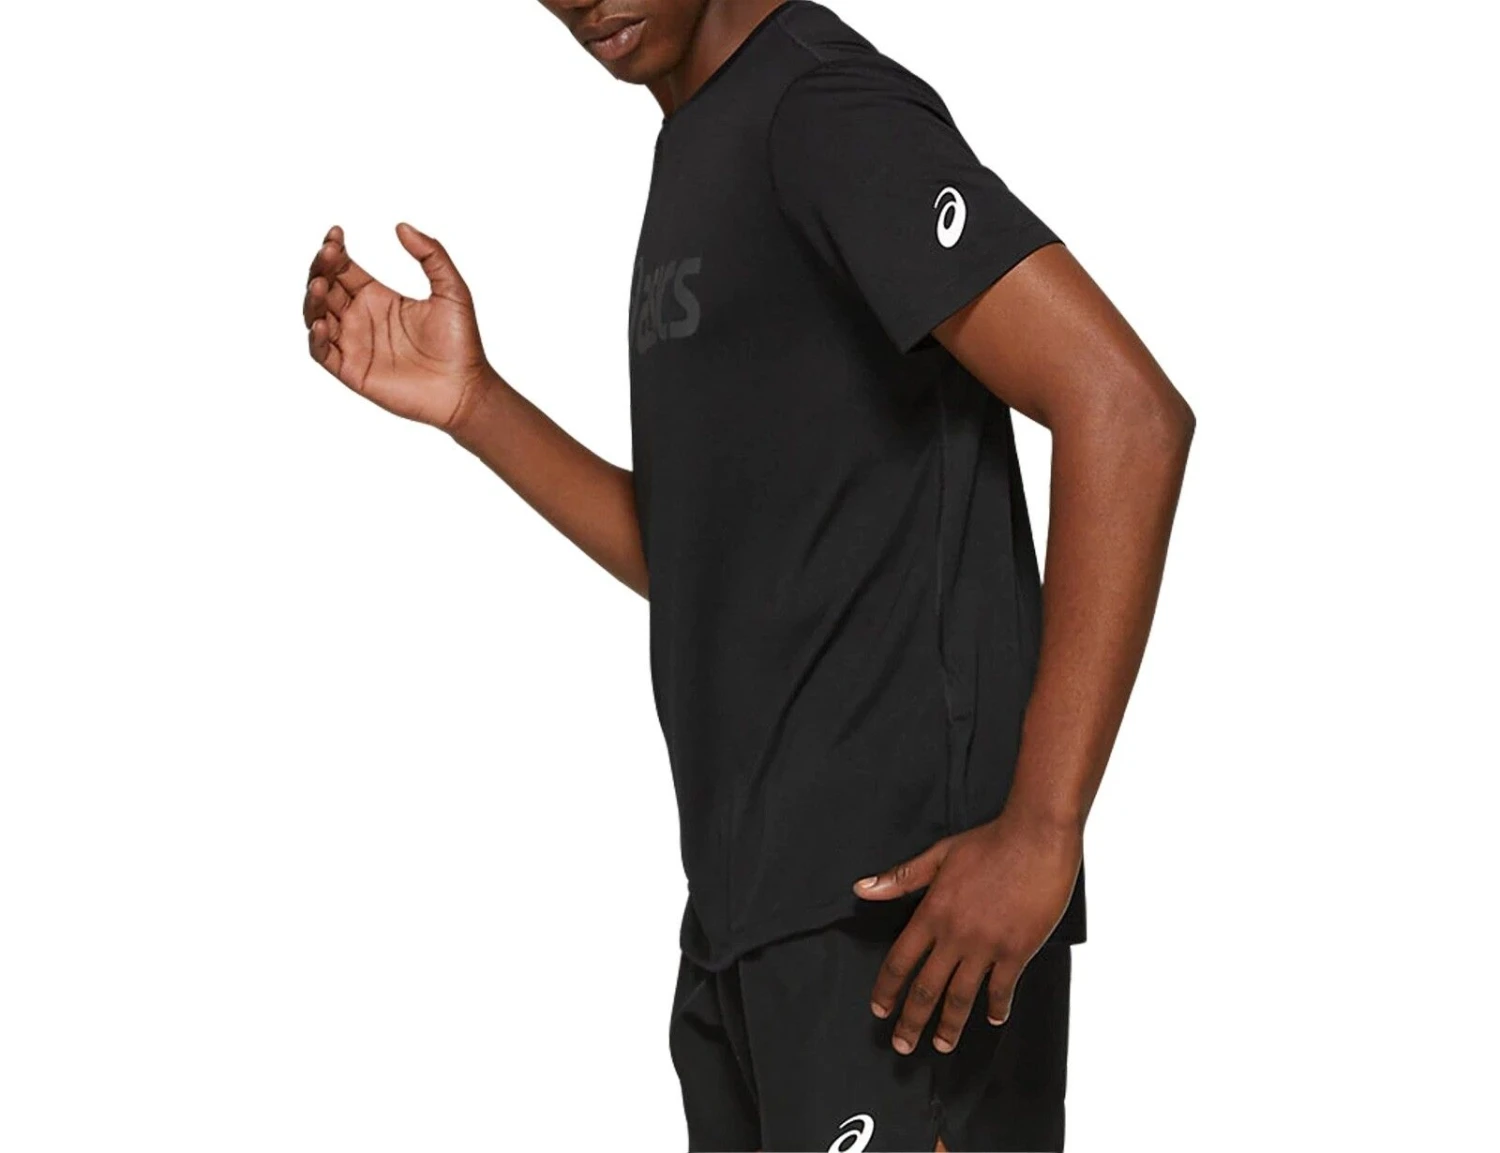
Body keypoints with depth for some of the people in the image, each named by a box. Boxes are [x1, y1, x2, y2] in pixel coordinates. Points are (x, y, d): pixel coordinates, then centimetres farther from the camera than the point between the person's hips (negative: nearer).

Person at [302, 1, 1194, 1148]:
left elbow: (1129, 409, -21)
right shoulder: (698, 153, 18)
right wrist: (470, 403, 9)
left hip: (901, 904, -9)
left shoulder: (825, 106, -11)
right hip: (751, 906, 9)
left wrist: (1043, 832, -24)